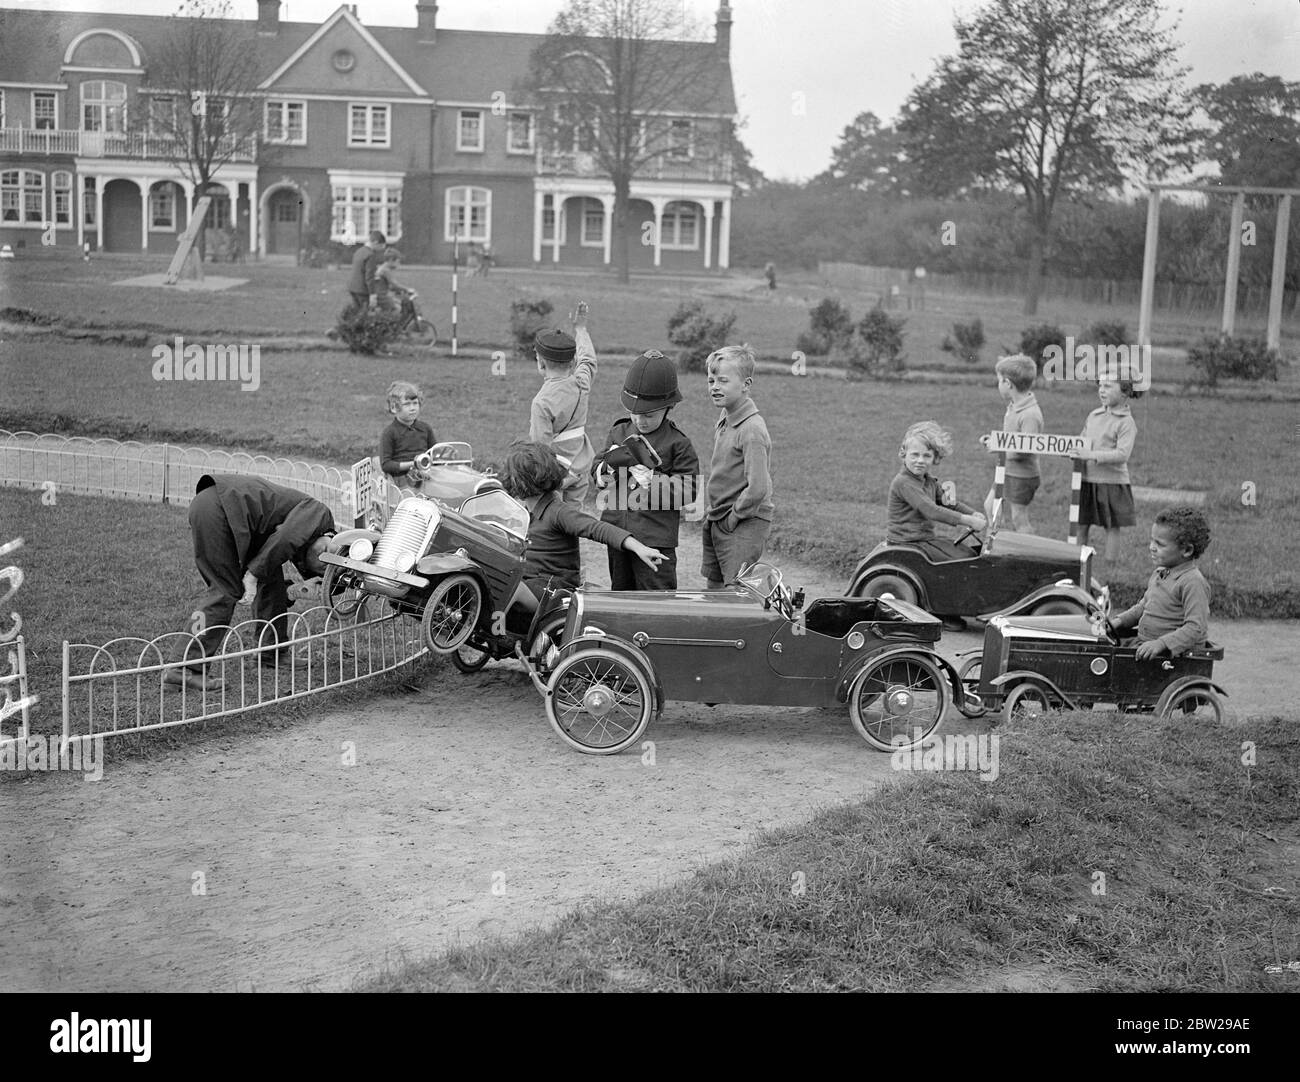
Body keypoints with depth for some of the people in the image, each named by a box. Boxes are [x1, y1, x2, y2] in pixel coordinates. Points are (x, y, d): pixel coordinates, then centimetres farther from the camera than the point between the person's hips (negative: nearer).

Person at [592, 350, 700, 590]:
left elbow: (688, 489, -11)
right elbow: (596, 471, 13)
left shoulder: (677, 443, -7)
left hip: (656, 538, -5)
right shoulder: (619, 433, 8)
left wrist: (649, 477, -20)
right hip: (616, 533, 5)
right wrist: (609, 465, -10)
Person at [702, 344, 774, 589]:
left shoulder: (752, 430, -21)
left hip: (745, 525, -9)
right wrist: (714, 514, 11)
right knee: (715, 590, 15)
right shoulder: (725, 418, 8)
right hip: (717, 522, 9)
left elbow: (758, 488, -27)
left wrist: (733, 518, -16)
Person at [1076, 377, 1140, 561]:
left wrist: (1093, 455, -27)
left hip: (1112, 481, -6)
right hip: (1087, 479, 6)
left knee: (1112, 527, 6)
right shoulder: (1094, 415, 10)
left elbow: (1122, 454, -20)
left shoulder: (1126, 422, -10)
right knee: (1081, 525, 7)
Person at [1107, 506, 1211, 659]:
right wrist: (1118, 621, 15)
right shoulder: (1159, 573, 15)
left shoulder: (1193, 582, -15)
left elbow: (1195, 628, -21)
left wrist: (1161, 644, -30)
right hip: (1143, 647, 9)